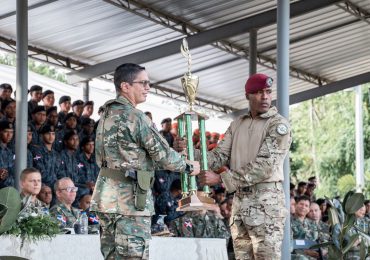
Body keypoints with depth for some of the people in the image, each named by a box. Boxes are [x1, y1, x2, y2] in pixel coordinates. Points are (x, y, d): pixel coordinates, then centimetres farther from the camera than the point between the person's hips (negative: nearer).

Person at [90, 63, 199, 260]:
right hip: (129, 197, -9)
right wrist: (188, 166, 8)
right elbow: (162, 154, -9)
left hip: (107, 196, 9)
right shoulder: (134, 116, -12)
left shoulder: (107, 115, 16)